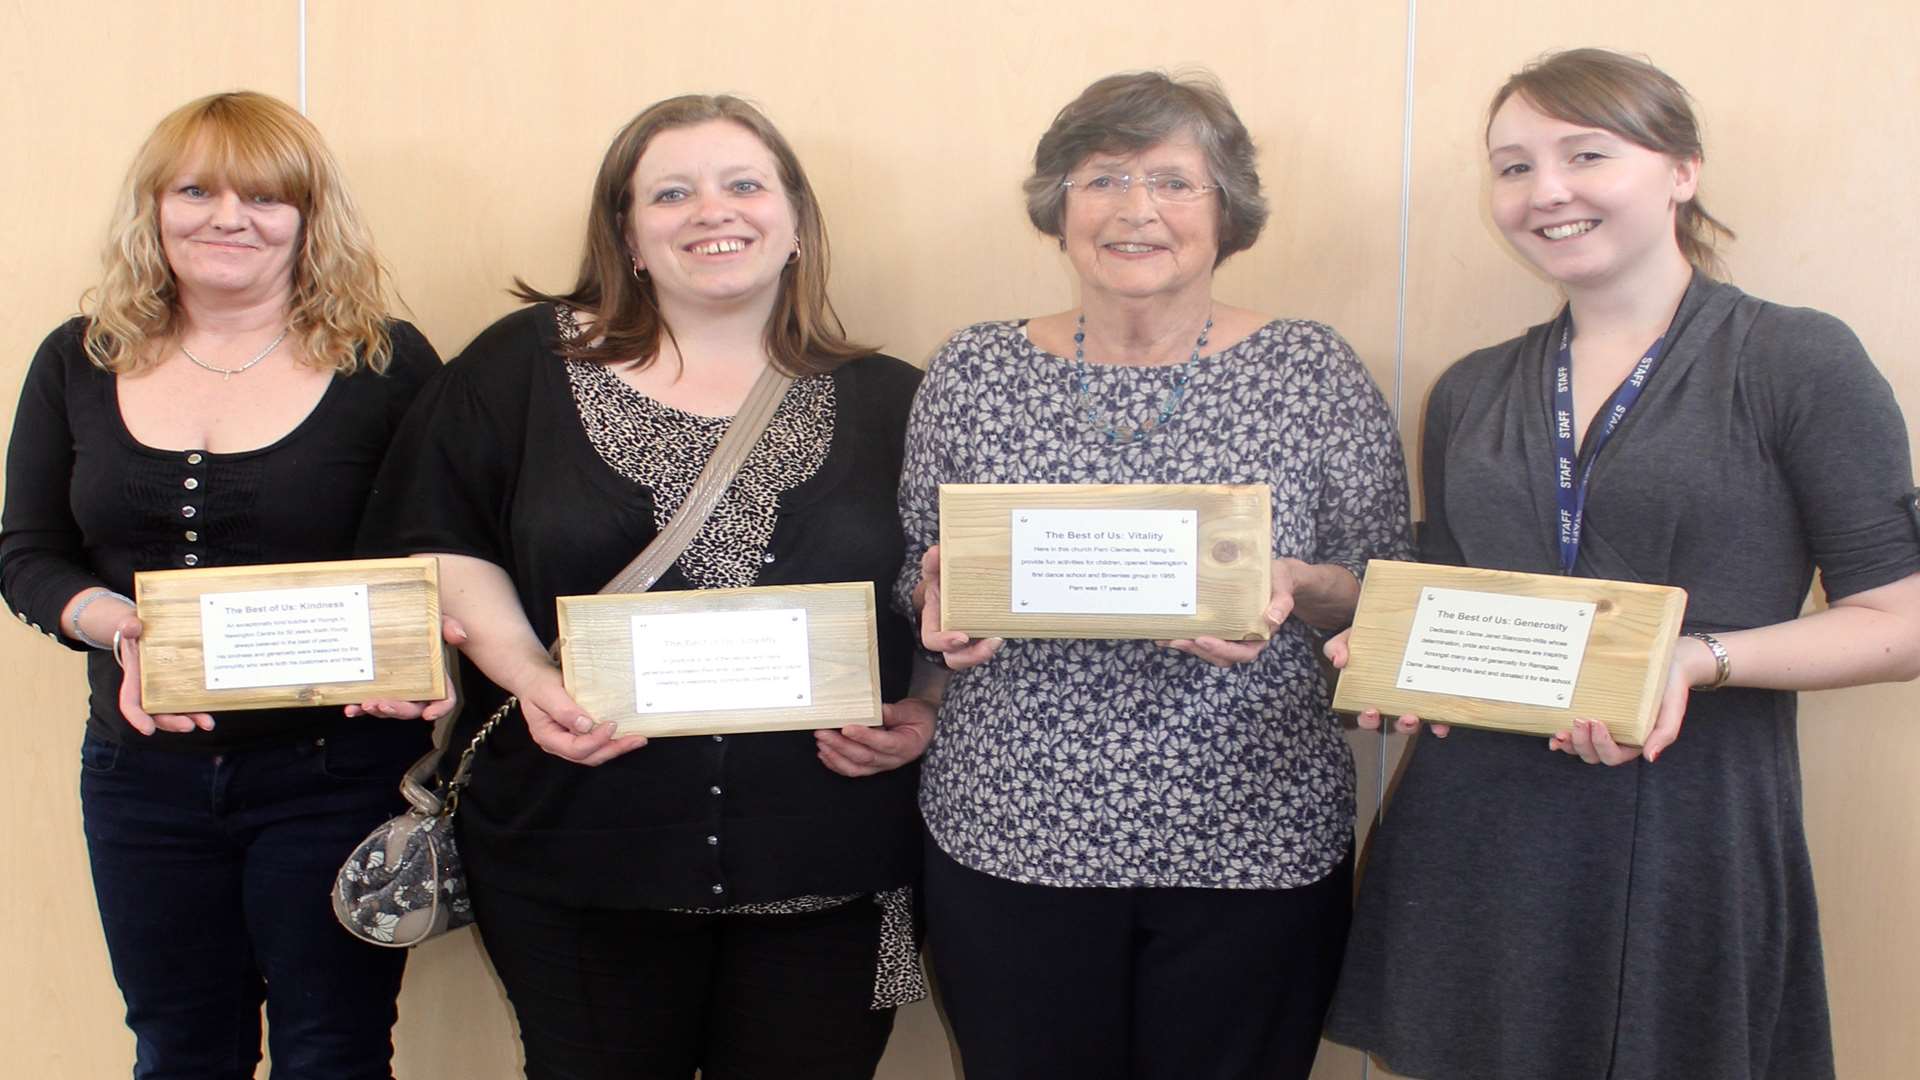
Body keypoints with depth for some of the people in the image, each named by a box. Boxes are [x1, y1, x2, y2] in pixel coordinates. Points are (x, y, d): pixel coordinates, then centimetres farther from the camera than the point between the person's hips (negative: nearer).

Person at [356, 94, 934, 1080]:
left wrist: (924, 716, -6)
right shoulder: (526, 364, 3)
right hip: (578, 853, 0)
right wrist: (529, 676, -11)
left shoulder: (887, 402, 6)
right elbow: (443, 548, 4)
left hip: (825, 873, 1)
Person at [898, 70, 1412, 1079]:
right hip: (1009, 837, 1)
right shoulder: (972, 371, 4)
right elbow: (915, 579, 11)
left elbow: (1388, 593, 3)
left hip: (1254, 845, -1)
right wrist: (939, 598, -11)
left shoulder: (1312, 371, 0)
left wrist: (1296, 591, -17)